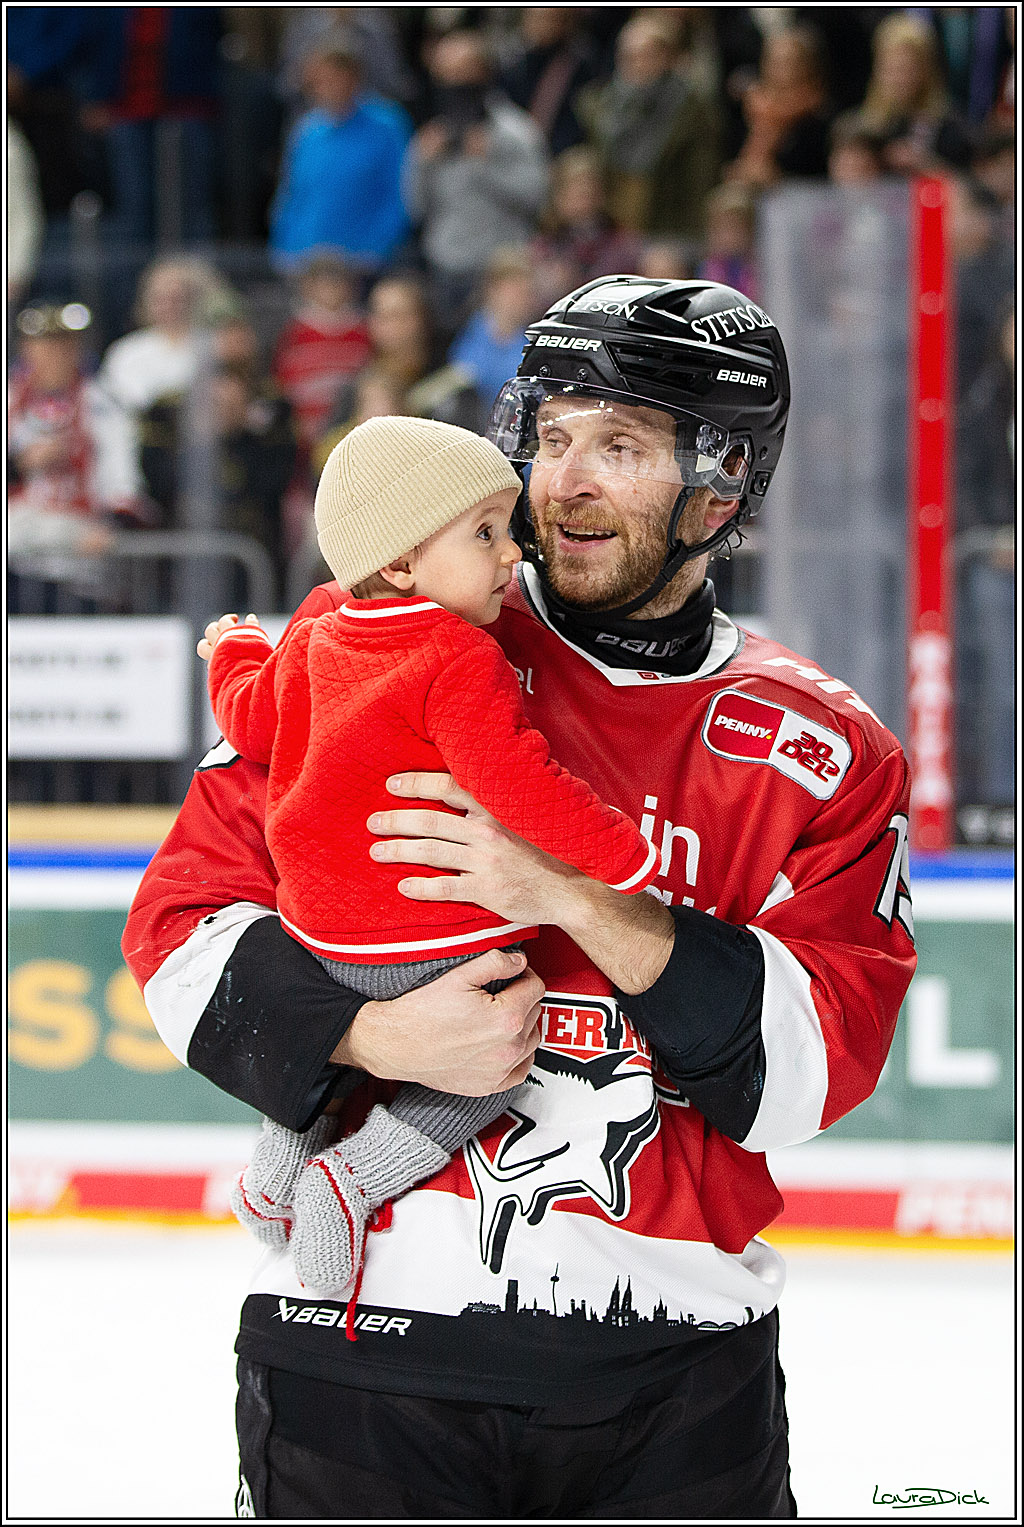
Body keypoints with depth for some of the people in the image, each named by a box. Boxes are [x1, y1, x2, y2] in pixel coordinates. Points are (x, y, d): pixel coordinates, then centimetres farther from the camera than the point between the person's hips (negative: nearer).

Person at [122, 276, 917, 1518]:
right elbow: (185, 920, -1)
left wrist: (582, 904, -20)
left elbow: (816, 1065, -9)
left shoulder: (825, 755, 3)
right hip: (363, 1350, -1)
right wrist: (378, 1036, -19)